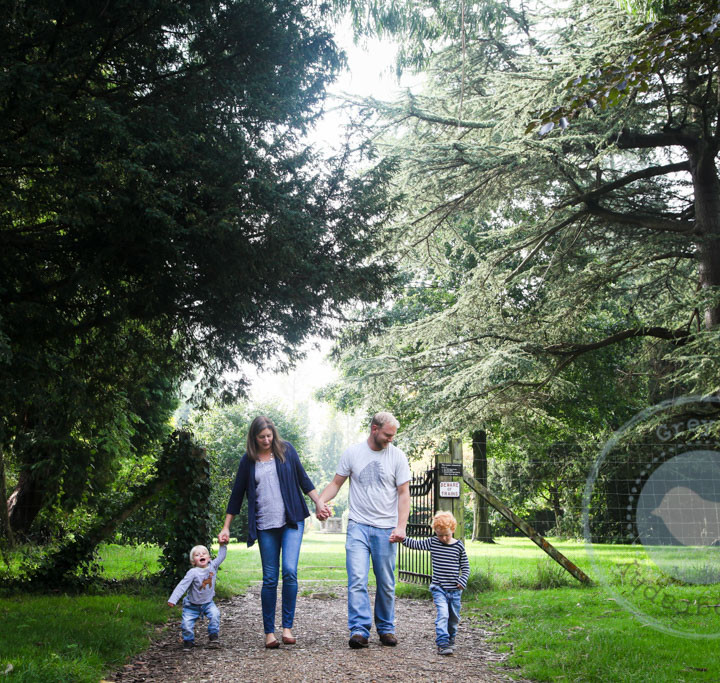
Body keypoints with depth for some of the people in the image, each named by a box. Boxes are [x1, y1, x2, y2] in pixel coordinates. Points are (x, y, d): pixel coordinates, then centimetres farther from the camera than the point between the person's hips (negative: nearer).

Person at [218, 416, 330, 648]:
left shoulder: (286, 450, 6)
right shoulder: (248, 460, 7)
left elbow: (303, 480, 12)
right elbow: (237, 495, 12)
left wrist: (319, 504, 4)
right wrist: (226, 527, 11)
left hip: (292, 521, -1)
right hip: (265, 526, 1)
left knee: (290, 571, -15)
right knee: (270, 579, 1)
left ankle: (287, 627, -5)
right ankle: (269, 632, 10)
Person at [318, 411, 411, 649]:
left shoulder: (398, 456, 2)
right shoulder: (352, 453, 3)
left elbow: (404, 494, 1)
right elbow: (336, 483, 8)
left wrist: (401, 526, -10)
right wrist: (320, 500, -12)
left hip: (386, 529, 1)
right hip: (358, 526, 0)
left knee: (386, 584, 7)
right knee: (357, 579, -12)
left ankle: (386, 629, 21)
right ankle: (359, 630, -12)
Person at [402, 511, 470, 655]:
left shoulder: (459, 546, 1)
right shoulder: (432, 542, 0)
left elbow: (465, 566, 6)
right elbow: (416, 544, -2)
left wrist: (462, 581, -6)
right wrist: (401, 539, -14)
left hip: (455, 589, 2)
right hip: (439, 588, -2)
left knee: (454, 618, 13)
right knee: (442, 615, -17)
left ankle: (450, 640, 33)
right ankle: (442, 643, -17)